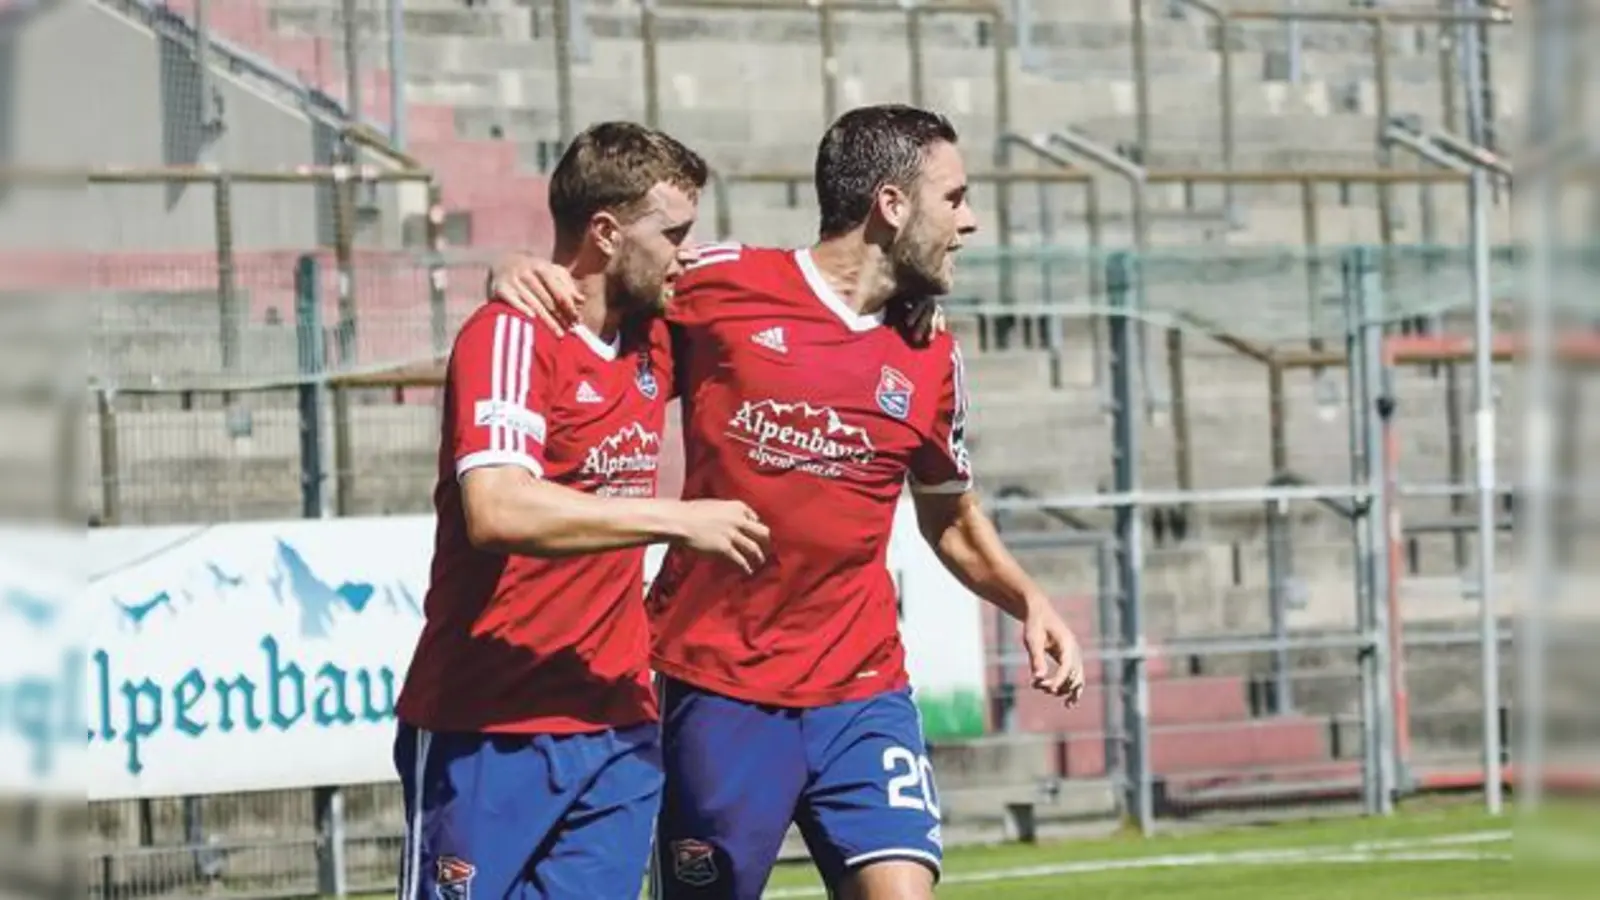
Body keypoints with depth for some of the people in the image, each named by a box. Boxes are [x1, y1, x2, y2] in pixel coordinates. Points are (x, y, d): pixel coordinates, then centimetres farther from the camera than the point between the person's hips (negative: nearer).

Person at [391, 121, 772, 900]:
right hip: (489, 732, -7)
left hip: (618, 732, 7)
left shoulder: (652, 340, 11)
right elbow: (496, 510, -27)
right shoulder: (512, 334, -12)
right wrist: (680, 521, -23)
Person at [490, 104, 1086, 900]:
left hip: (863, 692, 2)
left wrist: (1030, 603, 5)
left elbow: (952, 519, 22)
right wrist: (522, 274, -10)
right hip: (717, 691, -2)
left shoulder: (931, 360, 7)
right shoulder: (719, 286, -5)